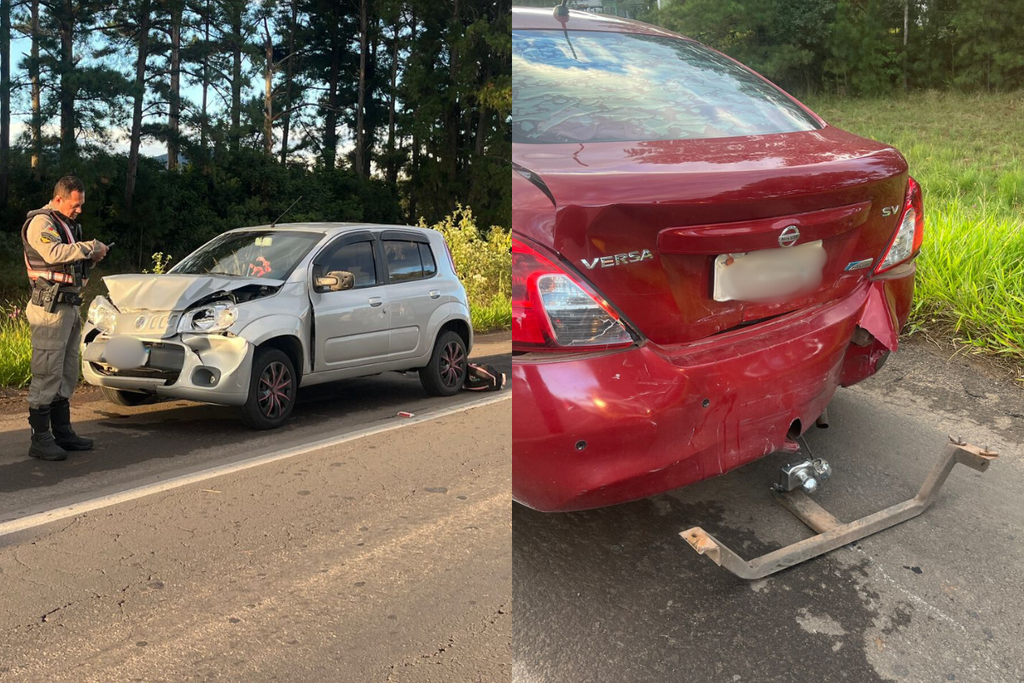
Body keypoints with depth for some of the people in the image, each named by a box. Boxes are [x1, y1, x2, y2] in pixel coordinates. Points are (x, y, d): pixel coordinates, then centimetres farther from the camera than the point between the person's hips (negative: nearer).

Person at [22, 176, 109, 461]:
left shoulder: (67, 224, 21)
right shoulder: (40, 221, -8)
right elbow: (53, 254, -25)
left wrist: (90, 257, 5)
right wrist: (91, 247, -18)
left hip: (70, 306, 10)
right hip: (50, 307, -10)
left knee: (67, 374, 14)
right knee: (47, 373, -9)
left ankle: (62, 431, 22)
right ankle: (40, 439, -5)